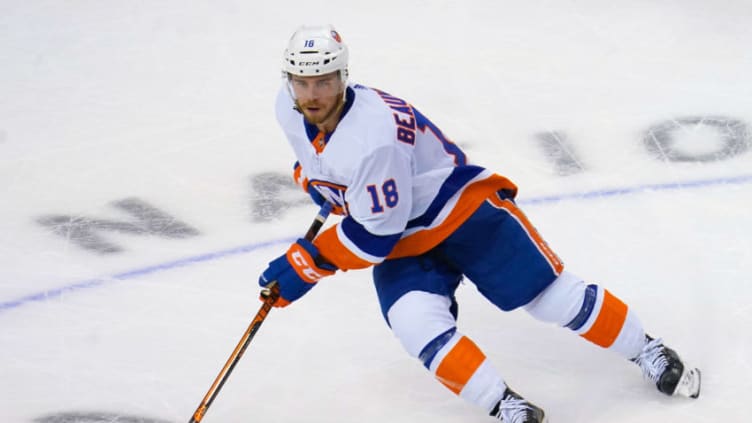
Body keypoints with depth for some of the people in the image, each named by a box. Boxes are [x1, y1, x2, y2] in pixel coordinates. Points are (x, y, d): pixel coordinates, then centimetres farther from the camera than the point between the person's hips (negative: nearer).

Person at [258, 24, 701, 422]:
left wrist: (308, 263, -26)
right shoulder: (289, 109, -12)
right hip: (400, 241, 7)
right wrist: (312, 177, 8)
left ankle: (648, 351, 16)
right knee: (417, 324, -21)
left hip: (463, 208, -7)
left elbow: (374, 234, -31)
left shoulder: (372, 136, -36)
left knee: (551, 294, -5)